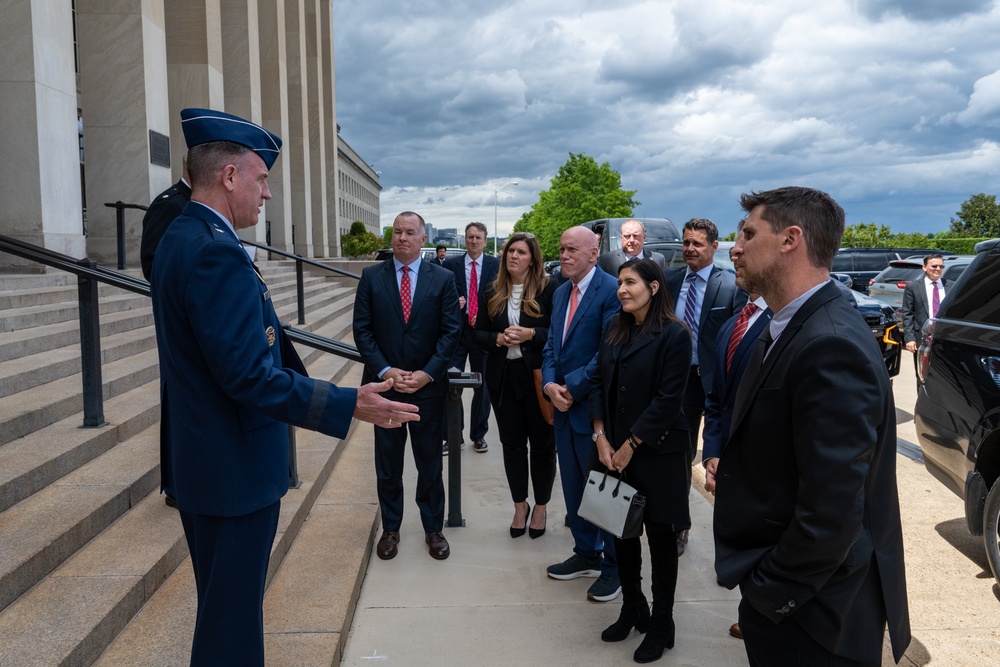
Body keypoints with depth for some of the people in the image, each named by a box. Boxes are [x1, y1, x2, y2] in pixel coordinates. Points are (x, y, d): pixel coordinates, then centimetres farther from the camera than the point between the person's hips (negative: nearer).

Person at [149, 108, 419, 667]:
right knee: (232, 620, 4)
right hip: (235, 470, -11)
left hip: (200, 462, 11)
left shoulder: (182, 238, 8)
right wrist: (351, 405, -24)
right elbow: (250, 376, -28)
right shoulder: (216, 252, -24)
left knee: (225, 605, 25)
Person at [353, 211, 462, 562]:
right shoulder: (371, 277, 1)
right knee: (387, 464, 12)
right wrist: (386, 371, -12)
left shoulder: (442, 279, 0)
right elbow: (362, 329, -2)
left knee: (430, 463, 10)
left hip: (428, 386, 0)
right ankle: (390, 529, 28)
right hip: (384, 384, 1)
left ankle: (433, 529, 26)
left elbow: (451, 332, -3)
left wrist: (426, 374, -12)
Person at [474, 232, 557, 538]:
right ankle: (520, 505, 29)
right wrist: (498, 339, -12)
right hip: (503, 376, 4)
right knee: (512, 443, 12)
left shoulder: (548, 288, -6)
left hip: (538, 375, -3)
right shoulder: (492, 292, 6)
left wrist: (530, 335, -22)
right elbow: (479, 332, 7)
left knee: (542, 443, 8)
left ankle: (541, 506, 27)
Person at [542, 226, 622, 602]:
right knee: (573, 486, 17)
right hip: (563, 405, 8)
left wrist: (573, 387, -16)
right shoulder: (561, 293, 12)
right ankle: (587, 554, 34)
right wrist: (550, 384, -6)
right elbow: (551, 345, 11)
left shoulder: (610, 291, -13)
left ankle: (614, 566, 21)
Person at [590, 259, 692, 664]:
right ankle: (632, 610, 30)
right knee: (621, 530, 12)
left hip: (655, 452, -5)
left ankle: (661, 626, 21)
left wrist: (630, 446, -13)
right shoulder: (614, 329, 7)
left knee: (660, 537, 6)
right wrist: (601, 437, -3)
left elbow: (668, 399, -15)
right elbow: (598, 382, 7)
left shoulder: (674, 335, -12)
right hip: (614, 449, 6)